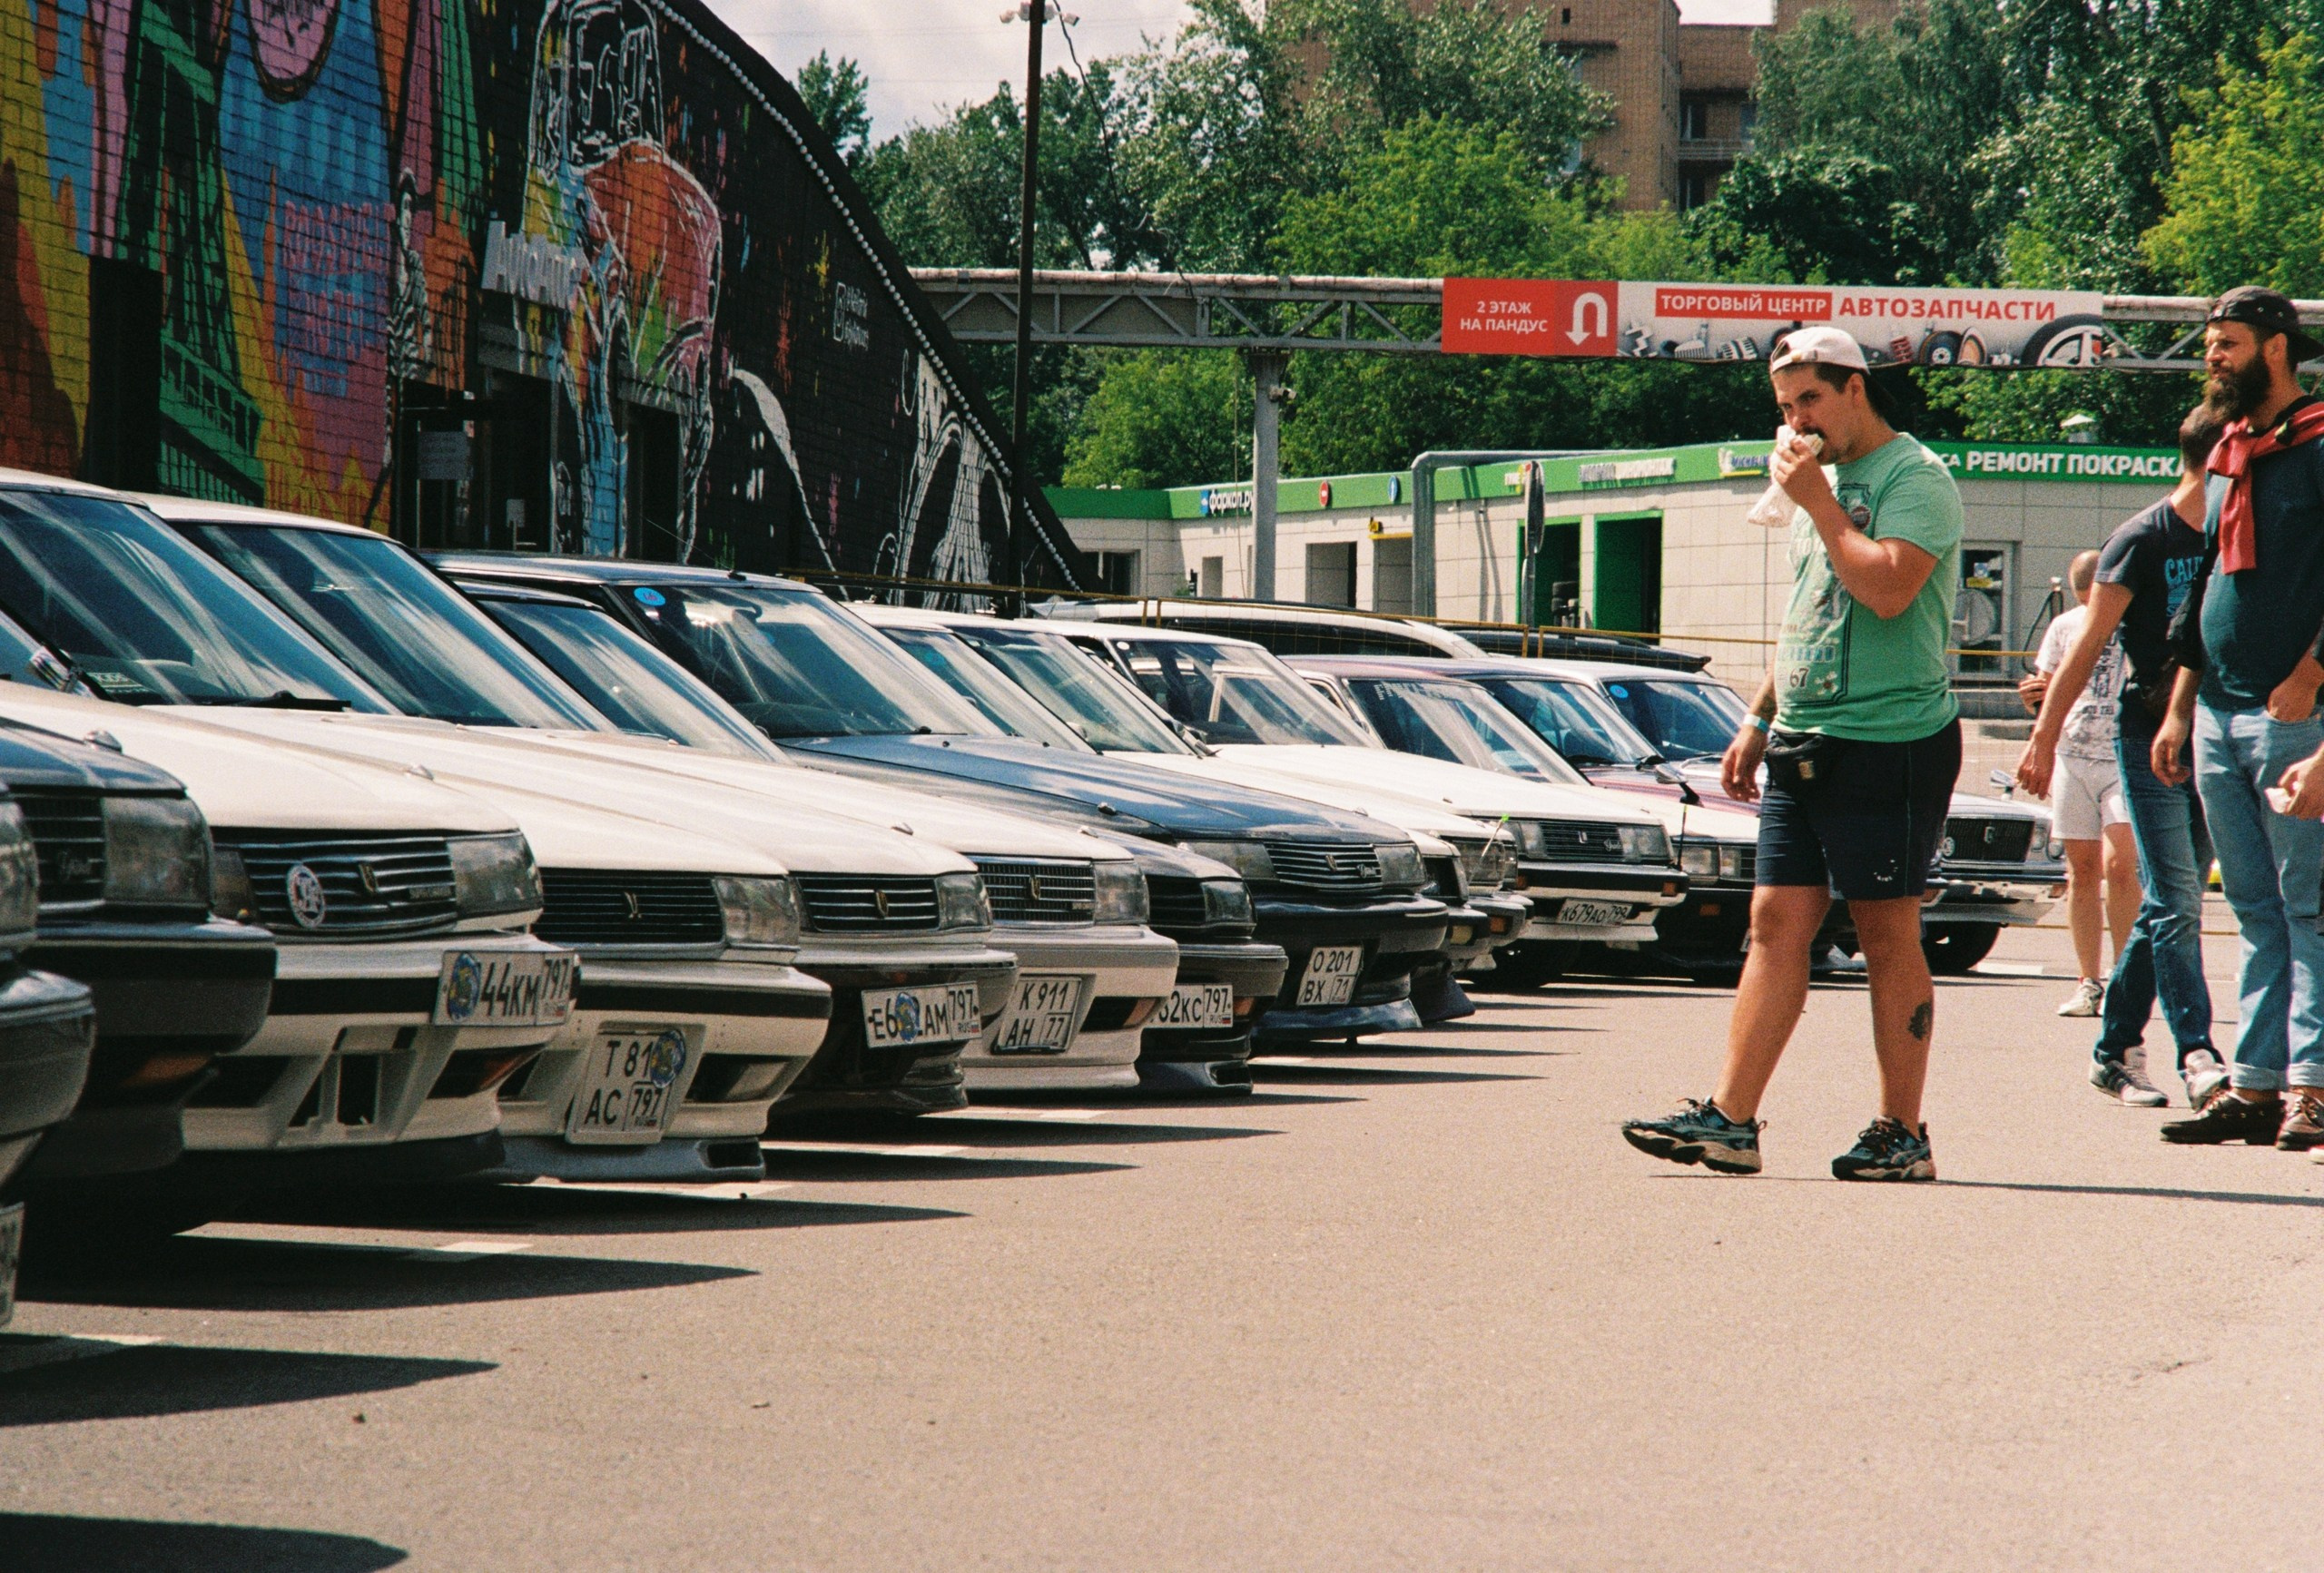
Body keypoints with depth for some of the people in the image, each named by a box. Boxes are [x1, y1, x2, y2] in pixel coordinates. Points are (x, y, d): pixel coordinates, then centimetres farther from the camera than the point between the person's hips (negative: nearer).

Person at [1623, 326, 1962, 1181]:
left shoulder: (1916, 478, -8)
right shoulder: (1827, 482, 19)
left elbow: (1889, 589, -24)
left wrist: (1818, 504, -15)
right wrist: (1759, 717, 21)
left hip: (1890, 744, -8)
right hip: (1803, 749, 8)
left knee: (1888, 937, -3)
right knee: (1776, 925, 3)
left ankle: (1902, 1134, 4)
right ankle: (1730, 1120, 0)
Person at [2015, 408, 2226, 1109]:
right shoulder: (2141, 541, -9)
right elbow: (2089, 646, -10)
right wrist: (2044, 739, -13)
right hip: (2148, 739, -6)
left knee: (2166, 907, 9)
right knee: (2176, 904, -11)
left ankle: (2115, 1050, 18)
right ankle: (2196, 1057, -15)